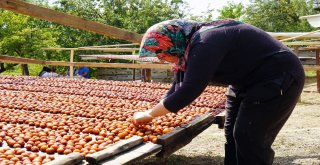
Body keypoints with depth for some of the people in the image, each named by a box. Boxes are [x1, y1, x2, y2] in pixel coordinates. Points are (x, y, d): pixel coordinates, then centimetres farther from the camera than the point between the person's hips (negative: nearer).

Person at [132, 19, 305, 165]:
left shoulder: (205, 43, -30)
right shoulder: (191, 45, 2)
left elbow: (188, 90, -33)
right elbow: (179, 86, 8)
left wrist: (149, 114, -20)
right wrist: (152, 114, 3)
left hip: (279, 78, -10)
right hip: (248, 82, 10)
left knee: (250, 138, -12)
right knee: (232, 134, 9)